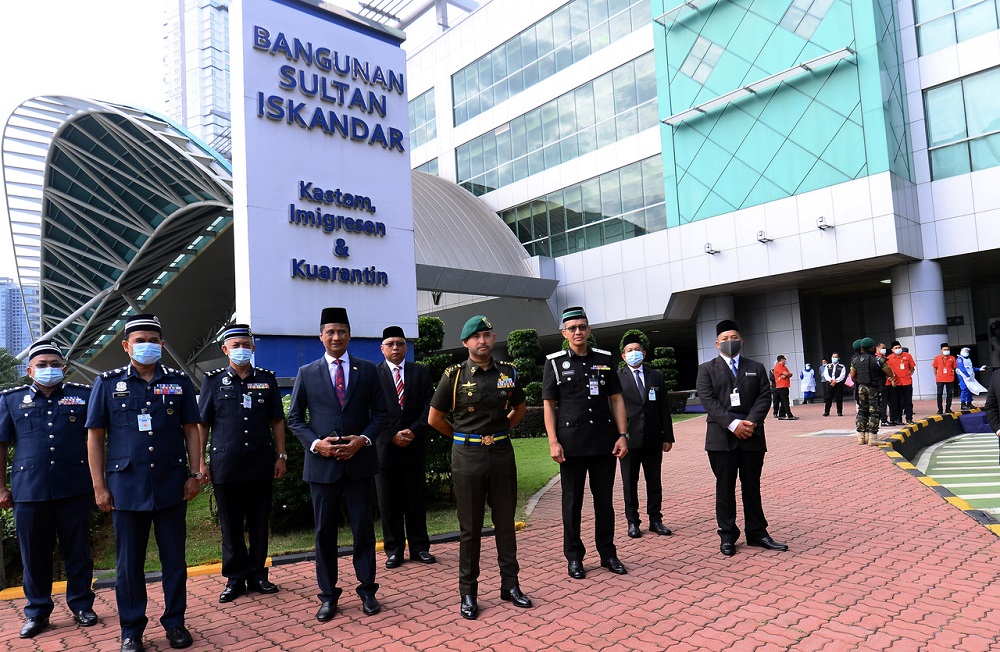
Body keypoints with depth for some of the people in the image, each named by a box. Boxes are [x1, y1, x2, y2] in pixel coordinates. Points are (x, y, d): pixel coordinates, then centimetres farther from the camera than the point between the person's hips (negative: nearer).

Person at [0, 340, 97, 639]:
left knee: (78, 551, 8)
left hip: (75, 488, -1)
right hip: (29, 490, 1)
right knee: (34, 555, 10)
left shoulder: (83, 395, 5)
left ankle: (81, 605, 22)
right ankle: (37, 612, 25)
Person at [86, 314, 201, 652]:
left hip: (172, 485, 1)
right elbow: (95, 437, 3)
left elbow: (191, 430, 6)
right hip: (127, 486, 0)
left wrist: (195, 474, 0)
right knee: (129, 562, 9)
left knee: (174, 558, 9)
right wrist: (99, 486, -1)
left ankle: (175, 622, 24)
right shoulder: (108, 382, 3)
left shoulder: (179, 381, 4)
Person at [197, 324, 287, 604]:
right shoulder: (213, 380, 3)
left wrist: (281, 456, 4)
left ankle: (257, 575, 23)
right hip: (225, 466, -1)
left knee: (259, 524, 9)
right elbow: (201, 424, 4)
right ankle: (235, 578, 21)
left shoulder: (267, 379, 6)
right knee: (231, 526, 8)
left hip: (261, 464, 1)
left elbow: (277, 421, 9)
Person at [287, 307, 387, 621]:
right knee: (324, 531, 8)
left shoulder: (367, 369, 4)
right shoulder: (307, 373, 4)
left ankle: (367, 590, 21)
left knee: (363, 527, 7)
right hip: (322, 463, 0)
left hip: (359, 460, 0)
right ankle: (328, 595, 21)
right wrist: (315, 443, -10)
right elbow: (294, 418, 5)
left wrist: (364, 439, -11)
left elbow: (379, 412, 5)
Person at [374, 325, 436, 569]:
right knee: (388, 502, 6)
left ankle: (419, 547, 19)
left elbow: (428, 406, 2)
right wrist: (392, 435, -12)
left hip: (414, 446, 2)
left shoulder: (420, 372, 8)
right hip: (385, 447, -1)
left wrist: (414, 431, -11)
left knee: (416, 499, 9)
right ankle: (393, 550, 16)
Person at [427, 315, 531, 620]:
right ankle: (468, 593, 18)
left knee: (505, 523, 11)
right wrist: (463, 436, 9)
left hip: (502, 454, 3)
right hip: (468, 457, -2)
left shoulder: (508, 372, 4)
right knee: (470, 527, 7)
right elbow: (435, 419, 2)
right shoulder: (454, 375, -5)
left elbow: (520, 408, 20)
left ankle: (510, 585, 25)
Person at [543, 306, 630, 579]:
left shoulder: (605, 359, 8)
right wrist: (553, 442, -8)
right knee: (572, 502, 6)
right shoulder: (554, 362, 1)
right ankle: (574, 557, 18)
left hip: (605, 441, 2)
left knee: (604, 500, 11)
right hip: (572, 442, -2)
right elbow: (548, 404, -1)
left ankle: (608, 553, 24)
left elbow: (616, 399, 8)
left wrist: (623, 434, 0)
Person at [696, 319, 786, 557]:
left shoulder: (756, 368, 14)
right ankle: (727, 536, 12)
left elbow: (764, 397, 3)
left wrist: (751, 421, -13)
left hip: (752, 436, 2)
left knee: (752, 487, 10)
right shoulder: (707, 369, 5)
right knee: (725, 488, 4)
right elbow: (708, 400, -6)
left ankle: (757, 533, 19)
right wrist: (733, 424, -16)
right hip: (722, 437, -2)